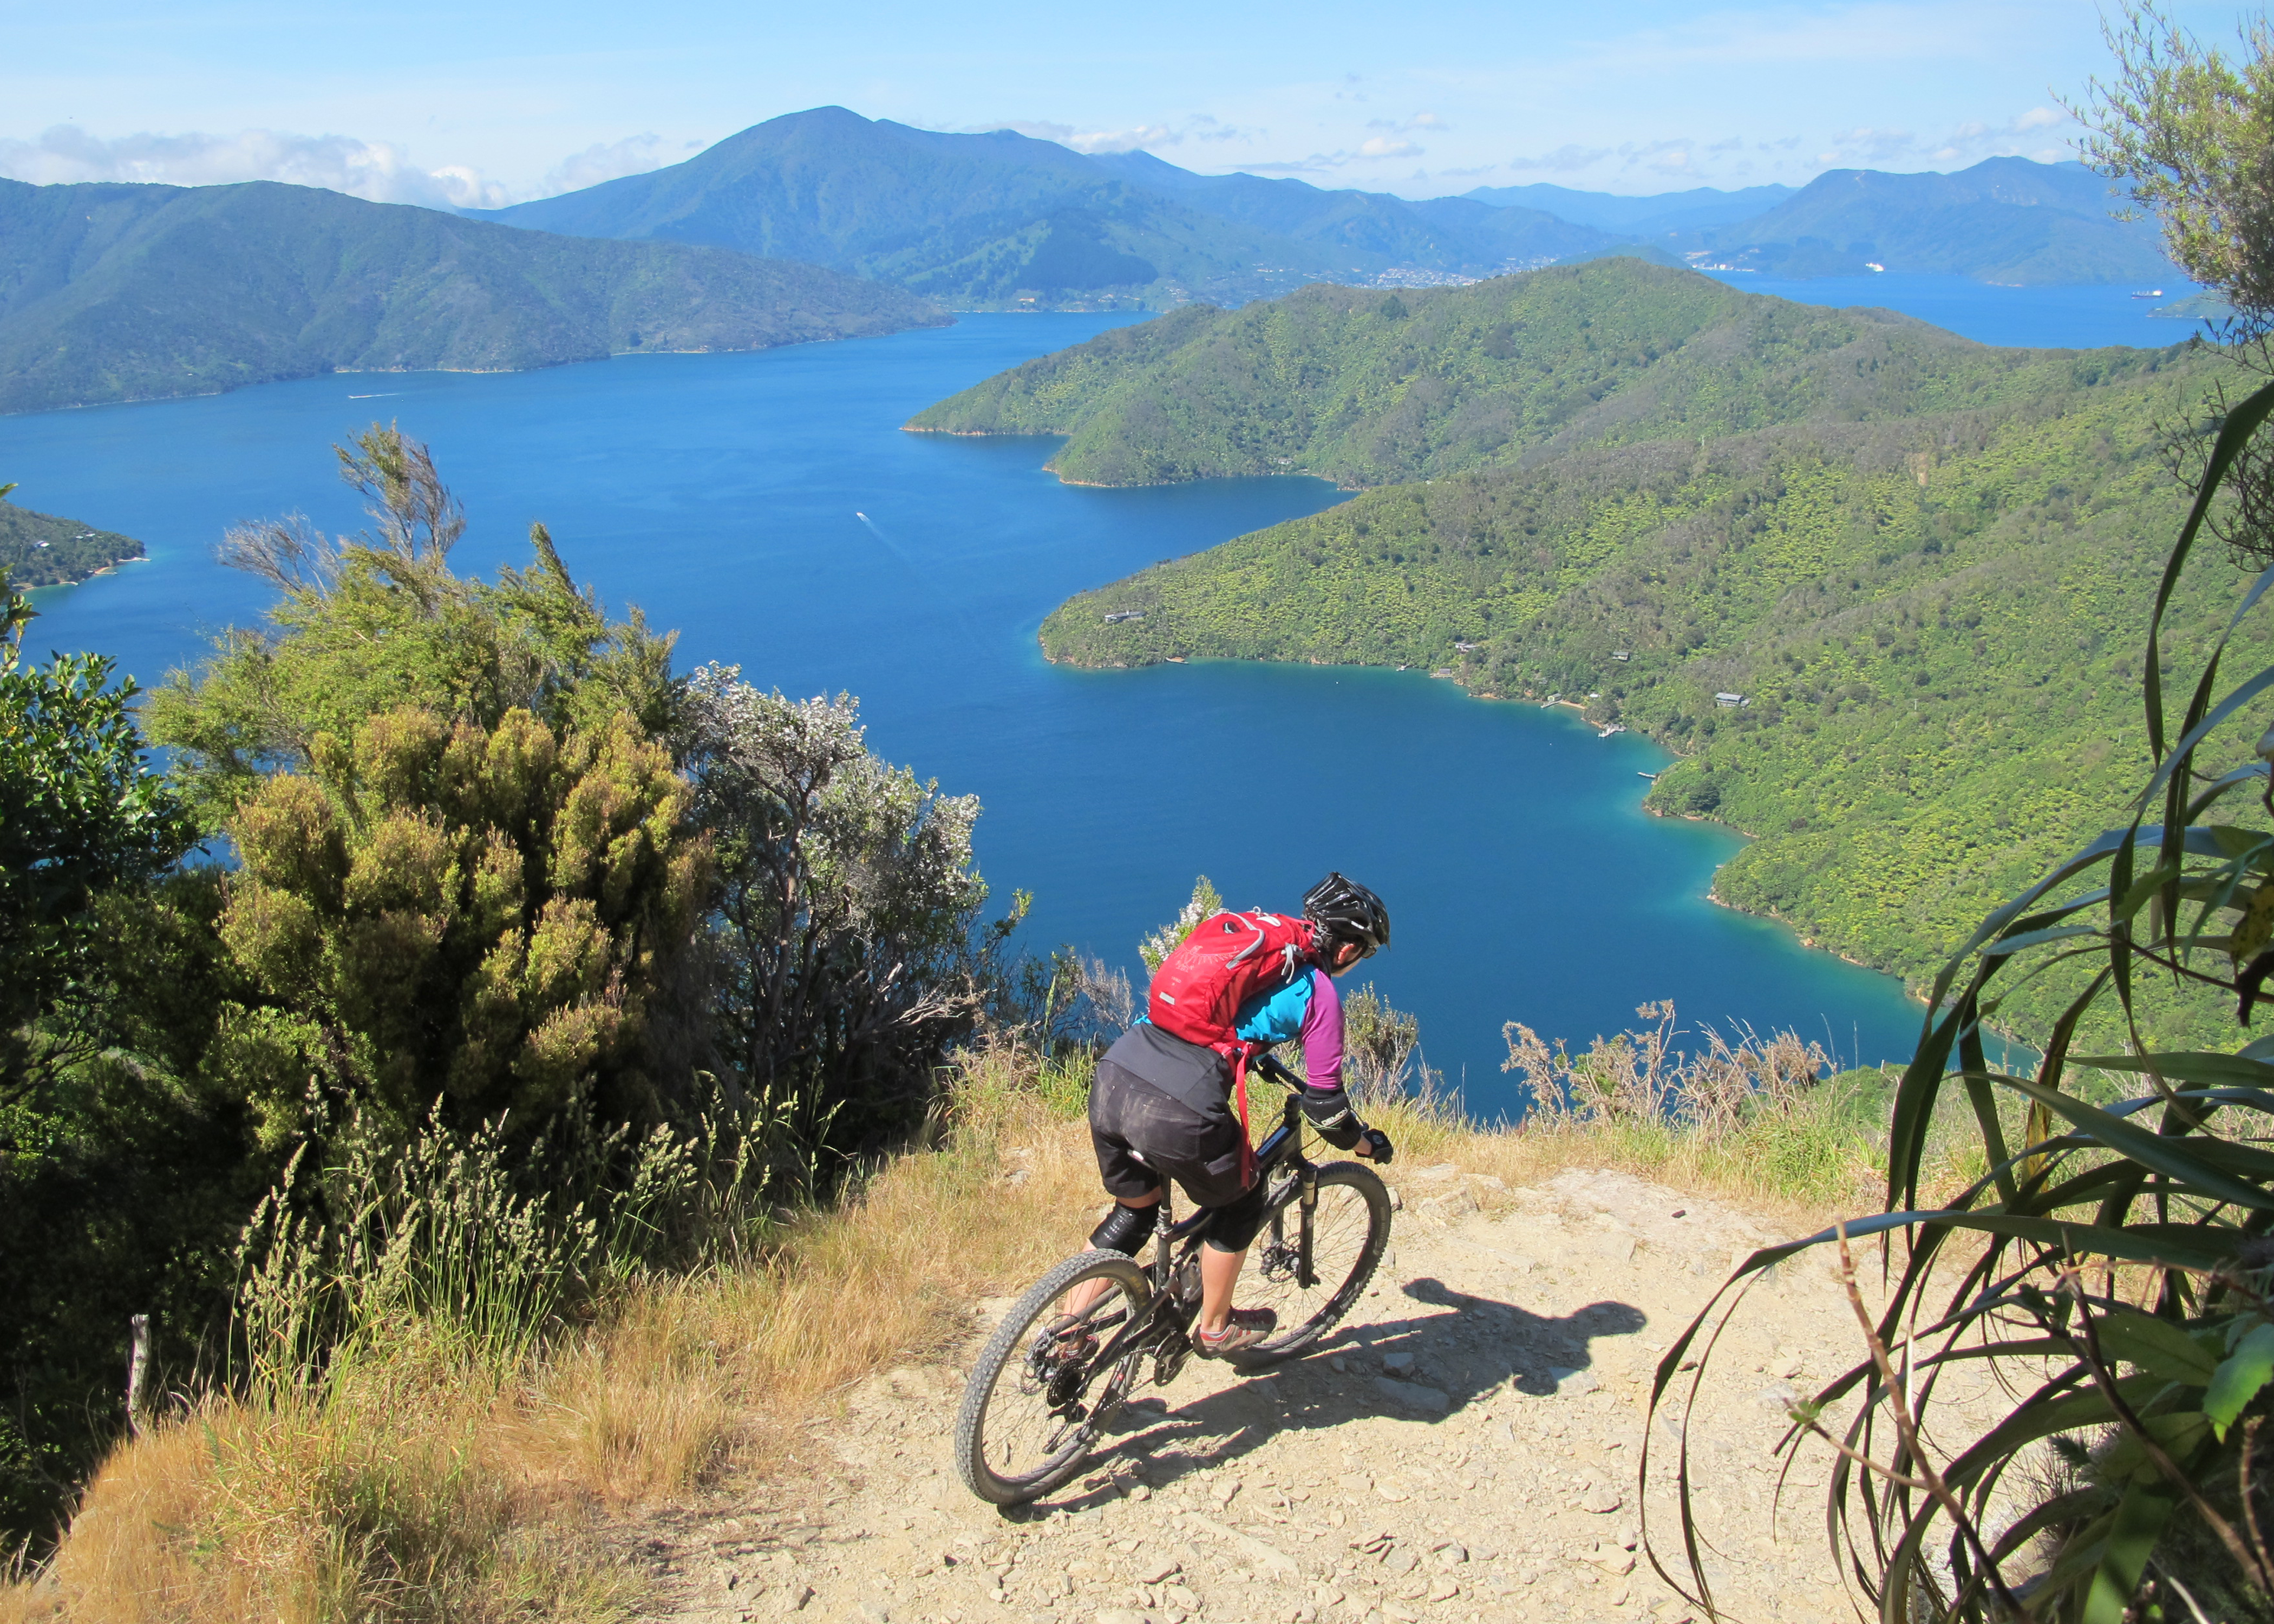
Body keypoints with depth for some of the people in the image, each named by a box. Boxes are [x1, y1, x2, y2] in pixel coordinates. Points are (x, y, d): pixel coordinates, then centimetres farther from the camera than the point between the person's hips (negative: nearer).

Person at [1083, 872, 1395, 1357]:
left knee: (1134, 1211, 29)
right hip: (1178, 1116, -6)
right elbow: (1323, 1104, 7)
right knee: (1242, 1202, 24)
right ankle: (1215, 1329, 38)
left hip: (1112, 1078, 6)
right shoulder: (1319, 994, 5)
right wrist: (1367, 1144, 26)